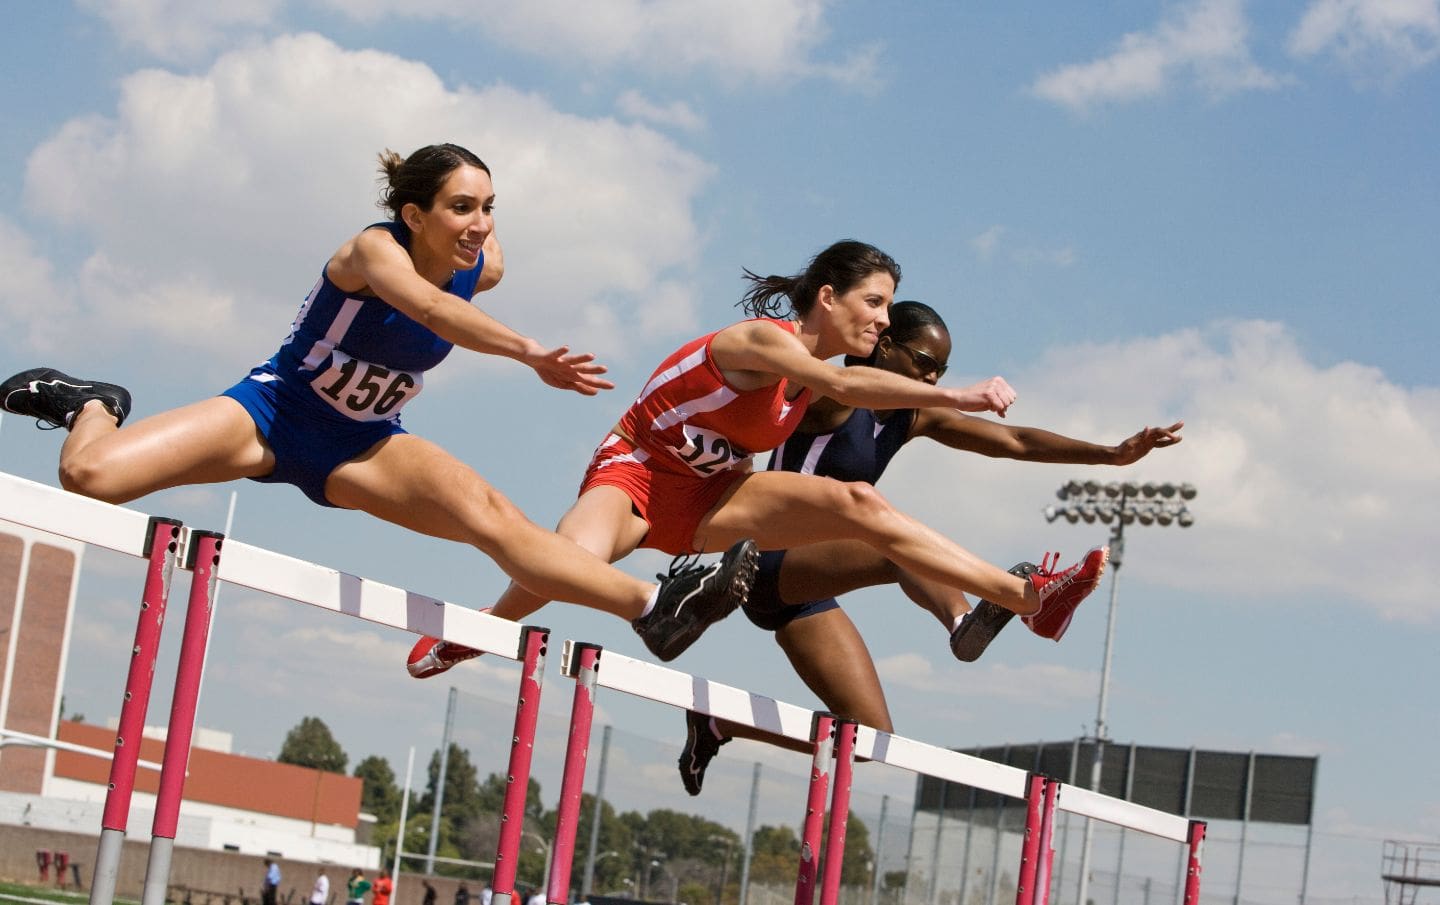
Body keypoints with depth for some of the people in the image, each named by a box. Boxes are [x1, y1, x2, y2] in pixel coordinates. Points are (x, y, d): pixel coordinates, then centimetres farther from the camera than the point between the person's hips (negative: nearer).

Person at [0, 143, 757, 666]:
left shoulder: (485, 267, -10)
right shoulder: (374, 248, -27)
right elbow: (427, 305, -52)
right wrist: (529, 351, -66)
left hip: (360, 450, 4)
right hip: (271, 410, -4)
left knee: (489, 515, -24)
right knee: (88, 478, -21)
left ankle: (653, 606, -30)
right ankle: (95, 406, 15)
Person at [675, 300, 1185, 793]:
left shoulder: (913, 418, 13)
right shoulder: (832, 397, -7)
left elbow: (1014, 442, 10)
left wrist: (1111, 454, 3)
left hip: (806, 592, 9)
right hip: (769, 563, -9)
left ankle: (718, 725, 17)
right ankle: (964, 619, -66)